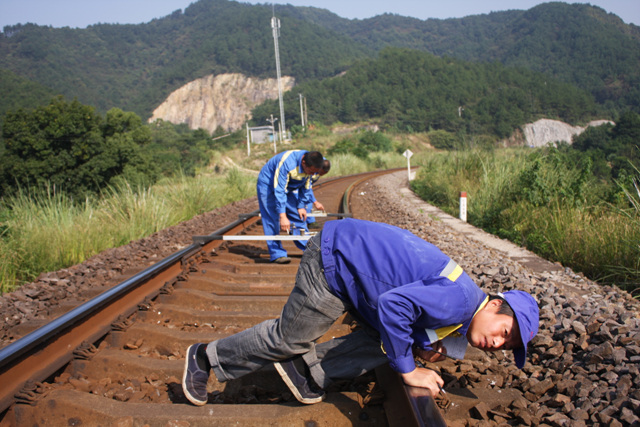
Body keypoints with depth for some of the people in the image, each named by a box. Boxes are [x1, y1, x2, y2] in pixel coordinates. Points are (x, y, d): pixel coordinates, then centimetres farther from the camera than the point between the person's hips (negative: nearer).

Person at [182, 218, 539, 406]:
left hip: (354, 261, 9)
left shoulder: (457, 325, 6)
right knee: (289, 337, 2)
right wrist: (408, 370, -23)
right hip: (336, 257, -9)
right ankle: (207, 357, 20)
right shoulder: (460, 299, -25)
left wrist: (423, 348, -2)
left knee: (384, 346, 6)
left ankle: (306, 372, 11)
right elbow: (393, 304, -35)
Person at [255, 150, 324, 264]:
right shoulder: (287, 163, -39)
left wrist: (301, 206, 1)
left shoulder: (311, 166, -16)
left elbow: (305, 186, 1)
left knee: (298, 216, 4)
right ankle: (277, 254, -11)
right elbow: (279, 190, -37)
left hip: (290, 188, 7)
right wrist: (283, 216, -39)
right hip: (268, 185, -6)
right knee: (272, 220, -13)